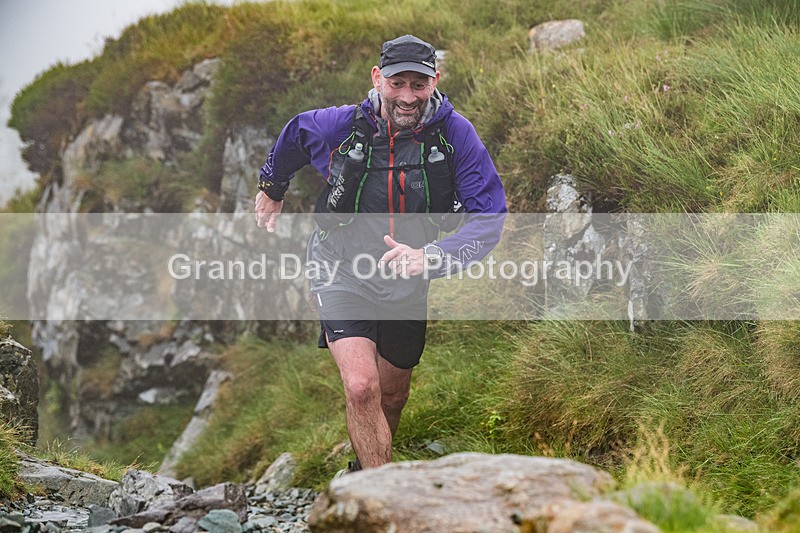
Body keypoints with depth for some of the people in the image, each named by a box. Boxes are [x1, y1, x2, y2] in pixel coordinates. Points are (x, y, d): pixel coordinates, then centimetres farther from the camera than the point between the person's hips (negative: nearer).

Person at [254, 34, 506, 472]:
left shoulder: (455, 135, -21)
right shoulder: (337, 127, -19)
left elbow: (489, 218, -24)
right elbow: (294, 134, 5)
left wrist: (430, 256, -40)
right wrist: (271, 188, 22)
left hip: (407, 284, 2)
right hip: (342, 272, -2)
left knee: (392, 394, 20)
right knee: (361, 387, -23)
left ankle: (365, 469, 50)